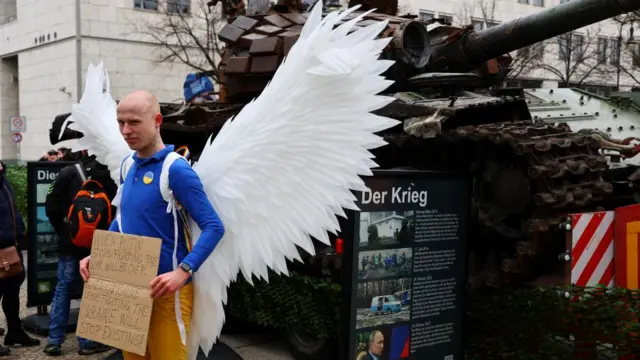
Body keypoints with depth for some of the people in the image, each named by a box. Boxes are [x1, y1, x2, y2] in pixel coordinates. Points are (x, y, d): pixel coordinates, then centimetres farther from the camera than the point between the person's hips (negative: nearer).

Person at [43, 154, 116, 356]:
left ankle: (54, 341, 12)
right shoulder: (111, 176, -8)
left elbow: (51, 207, -6)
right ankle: (87, 342, 11)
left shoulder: (68, 173, -7)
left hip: (70, 242, 1)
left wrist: (62, 231, 9)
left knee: (63, 288, 11)